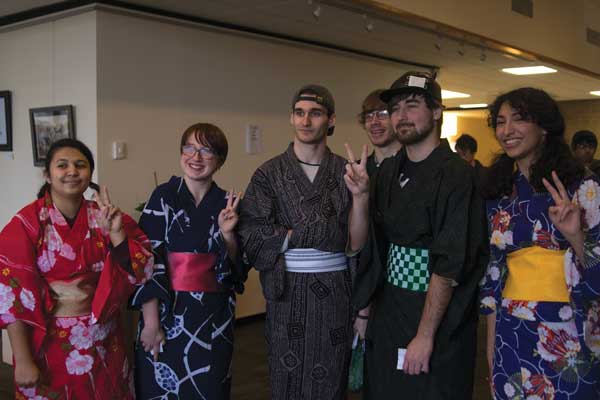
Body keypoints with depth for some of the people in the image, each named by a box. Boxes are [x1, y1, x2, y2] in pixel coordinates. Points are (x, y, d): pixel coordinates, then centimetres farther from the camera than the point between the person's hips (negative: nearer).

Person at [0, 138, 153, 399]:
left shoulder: (103, 216, -2)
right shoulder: (27, 223, -12)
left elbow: (138, 272, -7)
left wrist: (116, 231, -20)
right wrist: (22, 360, -14)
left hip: (102, 343, 4)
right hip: (48, 345, -3)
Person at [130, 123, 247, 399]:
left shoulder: (228, 204, 2)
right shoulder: (163, 197, -6)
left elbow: (236, 267, 4)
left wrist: (227, 234, -14)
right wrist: (151, 322, -15)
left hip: (215, 318, 3)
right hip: (168, 313, -3)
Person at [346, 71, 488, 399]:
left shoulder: (455, 175, -16)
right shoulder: (388, 171, 5)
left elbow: (449, 265, -19)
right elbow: (358, 244, 4)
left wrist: (425, 335, -20)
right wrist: (359, 195, -11)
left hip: (437, 316, -6)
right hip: (386, 314, 6)